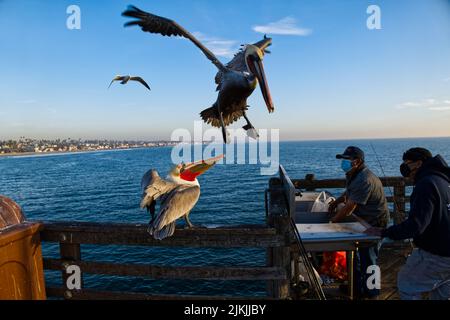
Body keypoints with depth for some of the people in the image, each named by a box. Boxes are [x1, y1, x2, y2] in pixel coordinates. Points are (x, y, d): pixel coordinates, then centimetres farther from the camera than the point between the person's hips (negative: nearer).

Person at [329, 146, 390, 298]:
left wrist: (332, 222, -18)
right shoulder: (354, 174, 4)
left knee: (367, 259, 2)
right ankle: (357, 286, 36)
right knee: (354, 254, 18)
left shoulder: (364, 180, -30)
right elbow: (349, 192, 22)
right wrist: (337, 201, 4)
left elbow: (349, 208, -29)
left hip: (374, 223, -10)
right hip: (363, 220, 10)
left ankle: (370, 293, 22)